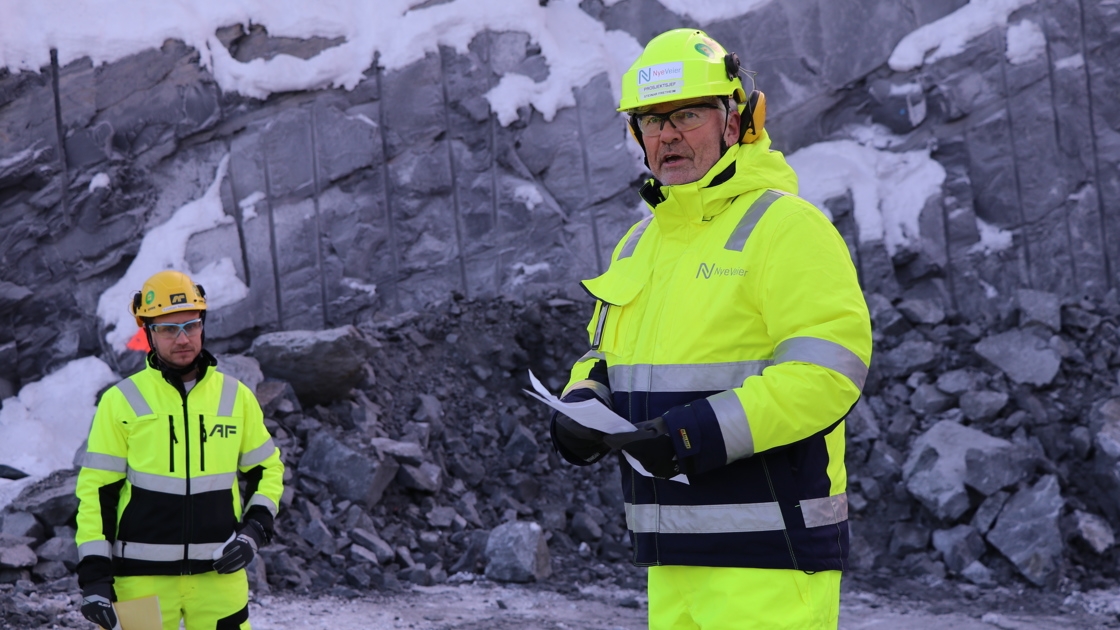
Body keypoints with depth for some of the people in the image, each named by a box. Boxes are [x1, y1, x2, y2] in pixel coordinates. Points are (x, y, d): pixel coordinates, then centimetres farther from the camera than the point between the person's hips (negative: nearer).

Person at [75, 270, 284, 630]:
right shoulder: (121, 402, -1)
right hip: (142, 576, -2)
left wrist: (255, 529, 0)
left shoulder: (236, 397, 7)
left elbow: (267, 469, 17)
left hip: (219, 571, 2)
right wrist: (93, 575, -7)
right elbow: (96, 489, 0)